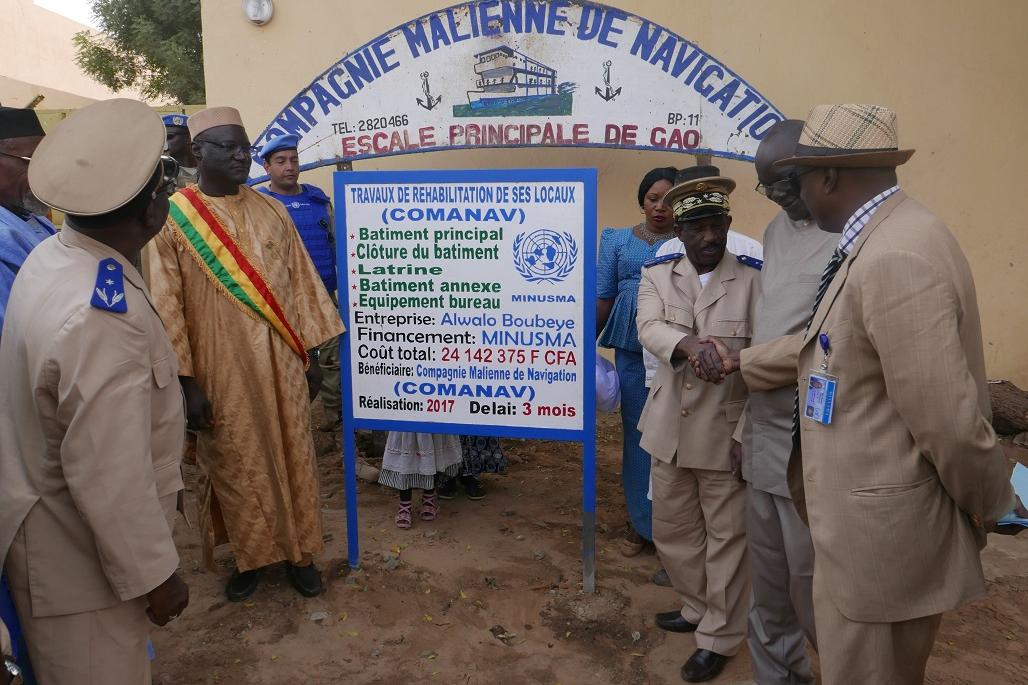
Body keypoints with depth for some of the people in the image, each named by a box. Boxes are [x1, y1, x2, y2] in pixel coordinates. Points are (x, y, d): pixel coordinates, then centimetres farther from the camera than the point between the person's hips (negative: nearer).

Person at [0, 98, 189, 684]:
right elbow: (110, 477, -30)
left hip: (50, 527, 8)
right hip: (80, 557, -8)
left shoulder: (49, 256, -3)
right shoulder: (103, 320, -35)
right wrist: (155, 573, -17)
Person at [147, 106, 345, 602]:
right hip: (221, 373, -2)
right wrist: (187, 382, -10)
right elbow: (167, 307, -7)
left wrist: (311, 356, 5)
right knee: (235, 466, 11)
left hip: (280, 366, 3)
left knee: (292, 458, 11)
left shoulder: (272, 212, 4)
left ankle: (299, 551, 29)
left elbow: (300, 284, 7)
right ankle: (250, 555, 30)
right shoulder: (173, 218, -6)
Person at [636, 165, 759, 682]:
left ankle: (720, 636, 27)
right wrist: (687, 343, -38)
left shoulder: (753, 280, -5)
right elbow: (649, 328, -15)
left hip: (727, 430, -3)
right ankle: (699, 607, 42)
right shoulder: (657, 275, 3)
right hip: (672, 429, 4)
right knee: (672, 529, 18)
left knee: (726, 536, 8)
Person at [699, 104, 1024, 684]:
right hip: (873, 507, 10)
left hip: (881, 520, -10)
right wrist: (741, 362, 23)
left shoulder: (895, 260, -28)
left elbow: (946, 416, -26)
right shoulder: (881, 237, 6)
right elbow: (828, 343, 15)